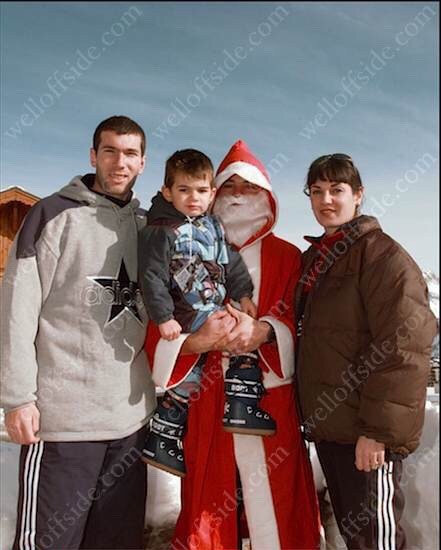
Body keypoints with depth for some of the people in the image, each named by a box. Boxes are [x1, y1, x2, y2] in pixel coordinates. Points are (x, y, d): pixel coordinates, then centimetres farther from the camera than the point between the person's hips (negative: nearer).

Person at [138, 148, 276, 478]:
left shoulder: (214, 226, 9)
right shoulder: (160, 232, -13)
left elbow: (231, 262, 13)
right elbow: (152, 278, -16)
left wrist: (244, 295, 6)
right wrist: (164, 318, -18)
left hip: (216, 312, 8)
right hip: (185, 320, -8)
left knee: (249, 341, 6)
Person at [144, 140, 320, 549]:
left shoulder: (286, 256, 9)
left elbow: (298, 322, -2)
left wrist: (263, 332, -22)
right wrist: (197, 340, -20)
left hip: (270, 398, 0)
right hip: (206, 400, 1)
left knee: (275, 503, 4)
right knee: (207, 500, 6)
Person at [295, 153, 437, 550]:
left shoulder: (383, 254, -12)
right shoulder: (313, 258, 12)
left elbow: (402, 349, -19)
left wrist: (380, 429, -21)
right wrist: (311, 412, 15)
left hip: (367, 433, -7)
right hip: (325, 425, 8)